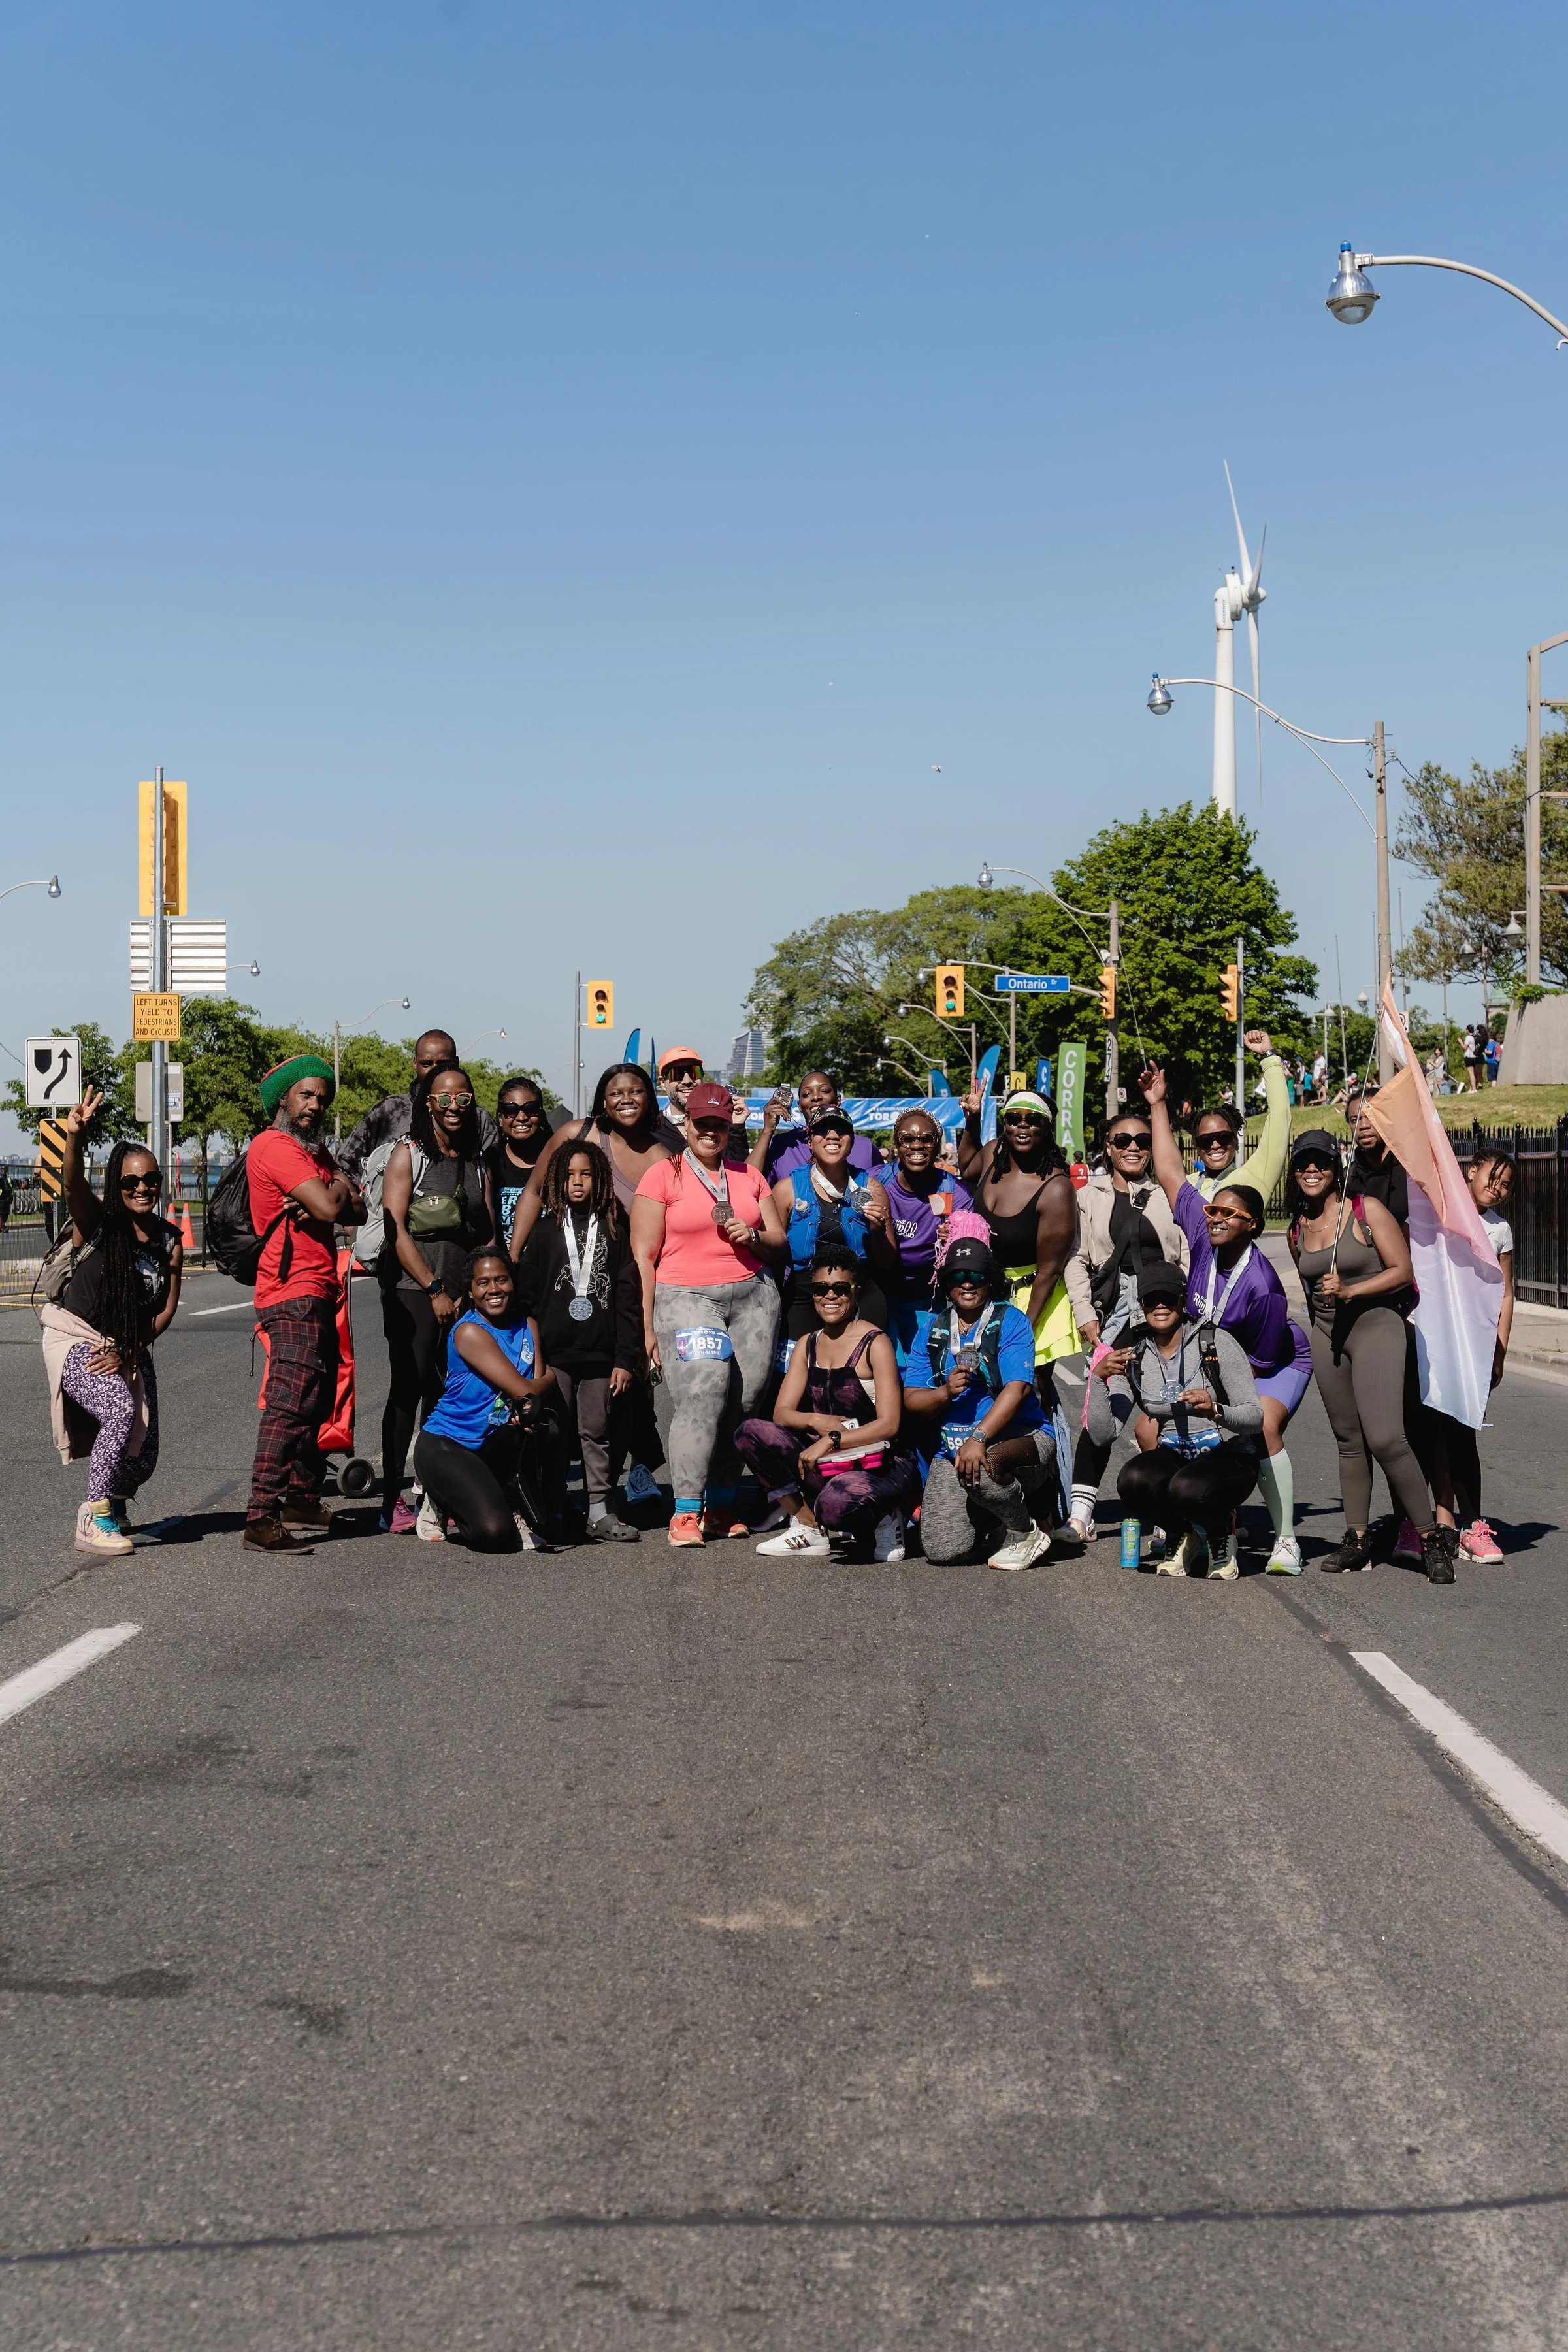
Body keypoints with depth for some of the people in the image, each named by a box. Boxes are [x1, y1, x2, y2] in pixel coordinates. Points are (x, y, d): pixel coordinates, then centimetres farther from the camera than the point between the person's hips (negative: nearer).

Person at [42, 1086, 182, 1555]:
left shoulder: (169, 1239, -2)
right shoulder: (97, 1222, -14)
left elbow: (167, 1309, -1)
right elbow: (73, 1185, -36)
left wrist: (128, 1352, -13)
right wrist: (75, 1137, -56)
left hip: (130, 1350, 5)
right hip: (76, 1340, -5)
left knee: (143, 1457, 3)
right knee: (122, 1411, -31)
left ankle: (111, 1503, 38)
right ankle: (95, 1521, -20)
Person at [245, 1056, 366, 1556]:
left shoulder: (314, 1150, 22)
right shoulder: (275, 1145, -10)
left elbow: (356, 1210, 11)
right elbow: (330, 1206, -21)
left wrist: (322, 1202, -10)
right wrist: (339, 1185, 2)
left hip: (316, 1295, 11)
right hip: (294, 1294, -11)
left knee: (316, 1401, 17)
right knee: (290, 1403, -17)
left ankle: (302, 1502, 27)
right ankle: (262, 1520, -21)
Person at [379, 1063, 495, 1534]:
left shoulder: (478, 1161, 16)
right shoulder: (408, 1154, 1)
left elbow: (489, 1232, 11)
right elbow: (396, 1227, -7)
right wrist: (435, 1289, -11)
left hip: (465, 1295, 5)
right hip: (413, 1290, -5)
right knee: (408, 1390, -7)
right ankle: (392, 1502, -5)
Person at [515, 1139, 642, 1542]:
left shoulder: (614, 1232, 9)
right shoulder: (544, 1231, 8)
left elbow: (628, 1299, 6)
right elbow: (526, 1295, 5)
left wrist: (626, 1358, -1)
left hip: (601, 1356, 0)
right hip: (554, 1354, 0)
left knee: (598, 1433, 3)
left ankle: (600, 1512, 9)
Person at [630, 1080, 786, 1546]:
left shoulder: (749, 1177, 18)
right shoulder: (663, 1175, 5)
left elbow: (779, 1242, 21)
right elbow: (643, 1256, 2)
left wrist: (754, 1236, -3)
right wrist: (648, 1327, -3)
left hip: (752, 1294, 4)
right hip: (685, 1296, -4)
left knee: (745, 1399, -6)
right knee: (703, 1393, -21)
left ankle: (721, 1506, 3)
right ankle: (686, 1512, -20)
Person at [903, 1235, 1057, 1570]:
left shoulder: (1011, 1321, -2)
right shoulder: (933, 1329, 12)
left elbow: (1017, 1388, -16)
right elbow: (912, 1400, 7)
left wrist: (979, 1439, -28)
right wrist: (946, 1392, -15)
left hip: (1019, 1436, -4)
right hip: (951, 1447, 4)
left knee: (982, 1465, -40)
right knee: (943, 1551, -17)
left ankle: (1025, 1534, -8)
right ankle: (994, 1524, 19)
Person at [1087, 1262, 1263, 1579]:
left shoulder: (1216, 1343, -10)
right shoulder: (1134, 1356, 1)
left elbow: (1255, 1417, -13)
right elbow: (1103, 1434, -6)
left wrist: (1215, 1410, -33)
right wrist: (1098, 1377, -20)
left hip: (1229, 1455, -3)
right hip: (1173, 1455, 3)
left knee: (1188, 1488, -36)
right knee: (1131, 1479, -30)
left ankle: (1222, 1536, 0)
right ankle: (1184, 1536, 1)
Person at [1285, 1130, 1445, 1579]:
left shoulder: (1367, 1210, -7)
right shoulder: (1298, 1229, 10)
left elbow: (1403, 1270, -10)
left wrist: (1349, 1292, -17)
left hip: (1376, 1325, -6)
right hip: (1326, 1335, 6)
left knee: (1385, 1438, -18)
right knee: (1348, 1442, 9)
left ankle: (1432, 1539, -9)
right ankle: (1357, 1539, 15)